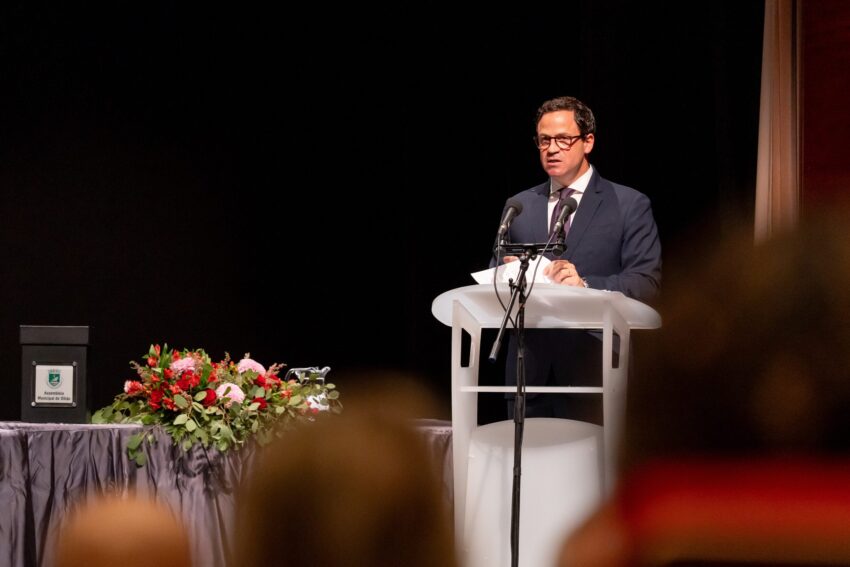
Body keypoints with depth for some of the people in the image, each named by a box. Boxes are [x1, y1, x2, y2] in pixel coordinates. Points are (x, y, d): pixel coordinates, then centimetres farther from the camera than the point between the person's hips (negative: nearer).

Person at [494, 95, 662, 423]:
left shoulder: (630, 206, 4)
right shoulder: (518, 206, 17)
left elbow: (646, 282, -5)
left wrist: (586, 285, -20)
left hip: (591, 370, -3)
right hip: (529, 369, 3)